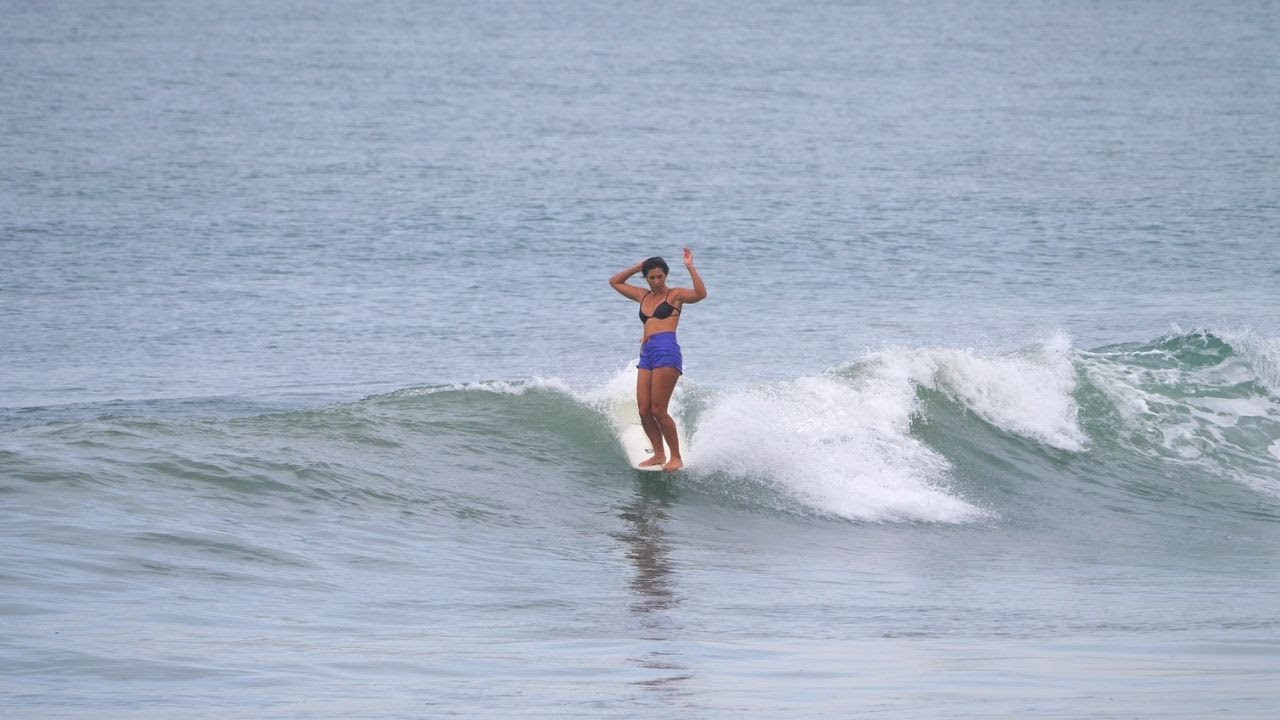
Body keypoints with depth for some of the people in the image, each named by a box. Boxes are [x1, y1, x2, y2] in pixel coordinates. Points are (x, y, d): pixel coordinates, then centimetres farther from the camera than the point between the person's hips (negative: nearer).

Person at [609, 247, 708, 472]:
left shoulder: (675, 294, 5)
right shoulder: (643, 296, 22)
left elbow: (700, 294, -14)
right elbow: (615, 282, 33)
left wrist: (690, 268, -16)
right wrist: (637, 268, 22)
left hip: (666, 351, -7)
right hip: (647, 354, 7)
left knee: (658, 410, -11)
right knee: (644, 411, 0)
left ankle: (676, 457, -3)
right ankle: (659, 455, 13)